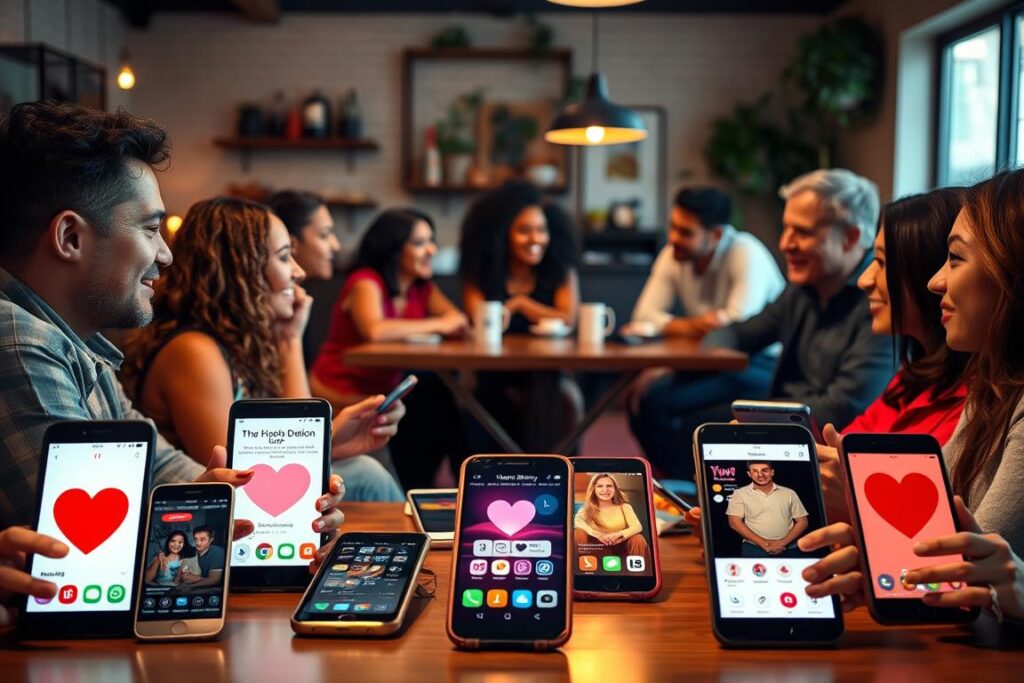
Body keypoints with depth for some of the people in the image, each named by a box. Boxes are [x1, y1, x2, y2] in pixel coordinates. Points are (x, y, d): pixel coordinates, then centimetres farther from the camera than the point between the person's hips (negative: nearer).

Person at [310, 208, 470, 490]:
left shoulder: (422, 288, 9)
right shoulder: (366, 282, -14)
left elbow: (459, 322, 1)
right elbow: (374, 330, -32)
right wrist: (438, 324, -23)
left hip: (382, 392, 8)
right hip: (342, 398, -8)